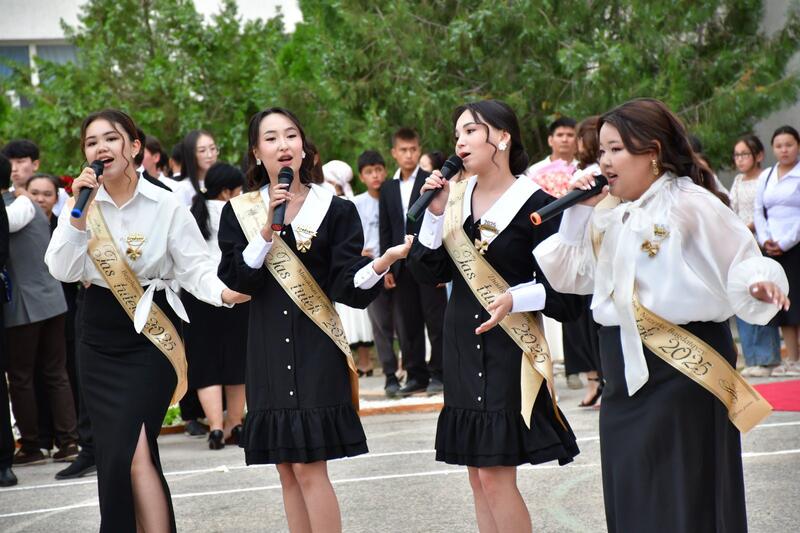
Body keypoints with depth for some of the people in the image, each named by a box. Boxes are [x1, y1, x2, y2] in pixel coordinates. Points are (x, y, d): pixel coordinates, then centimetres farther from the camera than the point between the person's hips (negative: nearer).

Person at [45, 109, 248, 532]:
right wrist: (79, 214, -17)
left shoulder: (166, 206, -6)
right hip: (99, 338, 4)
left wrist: (224, 292, -28)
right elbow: (63, 271, -6)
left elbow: (196, 267, -8)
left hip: (149, 338, -4)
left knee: (130, 452, -13)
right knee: (115, 453, 5)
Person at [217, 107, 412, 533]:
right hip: (268, 350, 3)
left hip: (316, 348, -3)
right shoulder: (239, 211, 5)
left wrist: (382, 262, -27)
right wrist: (266, 230, -15)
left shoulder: (336, 210, 0)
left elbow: (348, 287, -8)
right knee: (287, 469, 7)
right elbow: (233, 280, -5)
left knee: (309, 465, -10)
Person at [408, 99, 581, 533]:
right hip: (462, 345, 6)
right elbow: (430, 271, 2)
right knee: (478, 474, 9)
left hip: (510, 347, -6)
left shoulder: (535, 204, -11)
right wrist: (435, 213, -9)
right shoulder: (454, 194, 6)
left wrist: (515, 298, -26)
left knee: (496, 473, -10)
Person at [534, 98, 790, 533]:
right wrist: (577, 212, 4)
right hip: (626, 372, 8)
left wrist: (760, 283, -33)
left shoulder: (689, 203, -10)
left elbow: (740, 260, -12)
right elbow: (568, 277, 13)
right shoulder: (609, 219, 13)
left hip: (682, 367, -8)